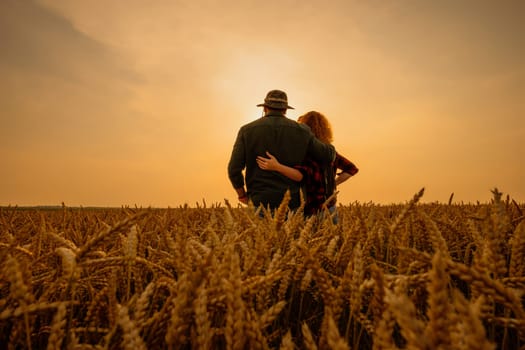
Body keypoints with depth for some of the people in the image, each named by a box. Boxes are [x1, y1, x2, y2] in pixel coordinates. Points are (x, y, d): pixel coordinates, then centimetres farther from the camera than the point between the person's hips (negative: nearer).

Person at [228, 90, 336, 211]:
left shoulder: (247, 130, -1)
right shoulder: (301, 131, 1)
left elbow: (234, 168, -5)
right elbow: (329, 155, 8)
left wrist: (242, 195, 12)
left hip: (260, 202, -1)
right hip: (290, 204, 1)